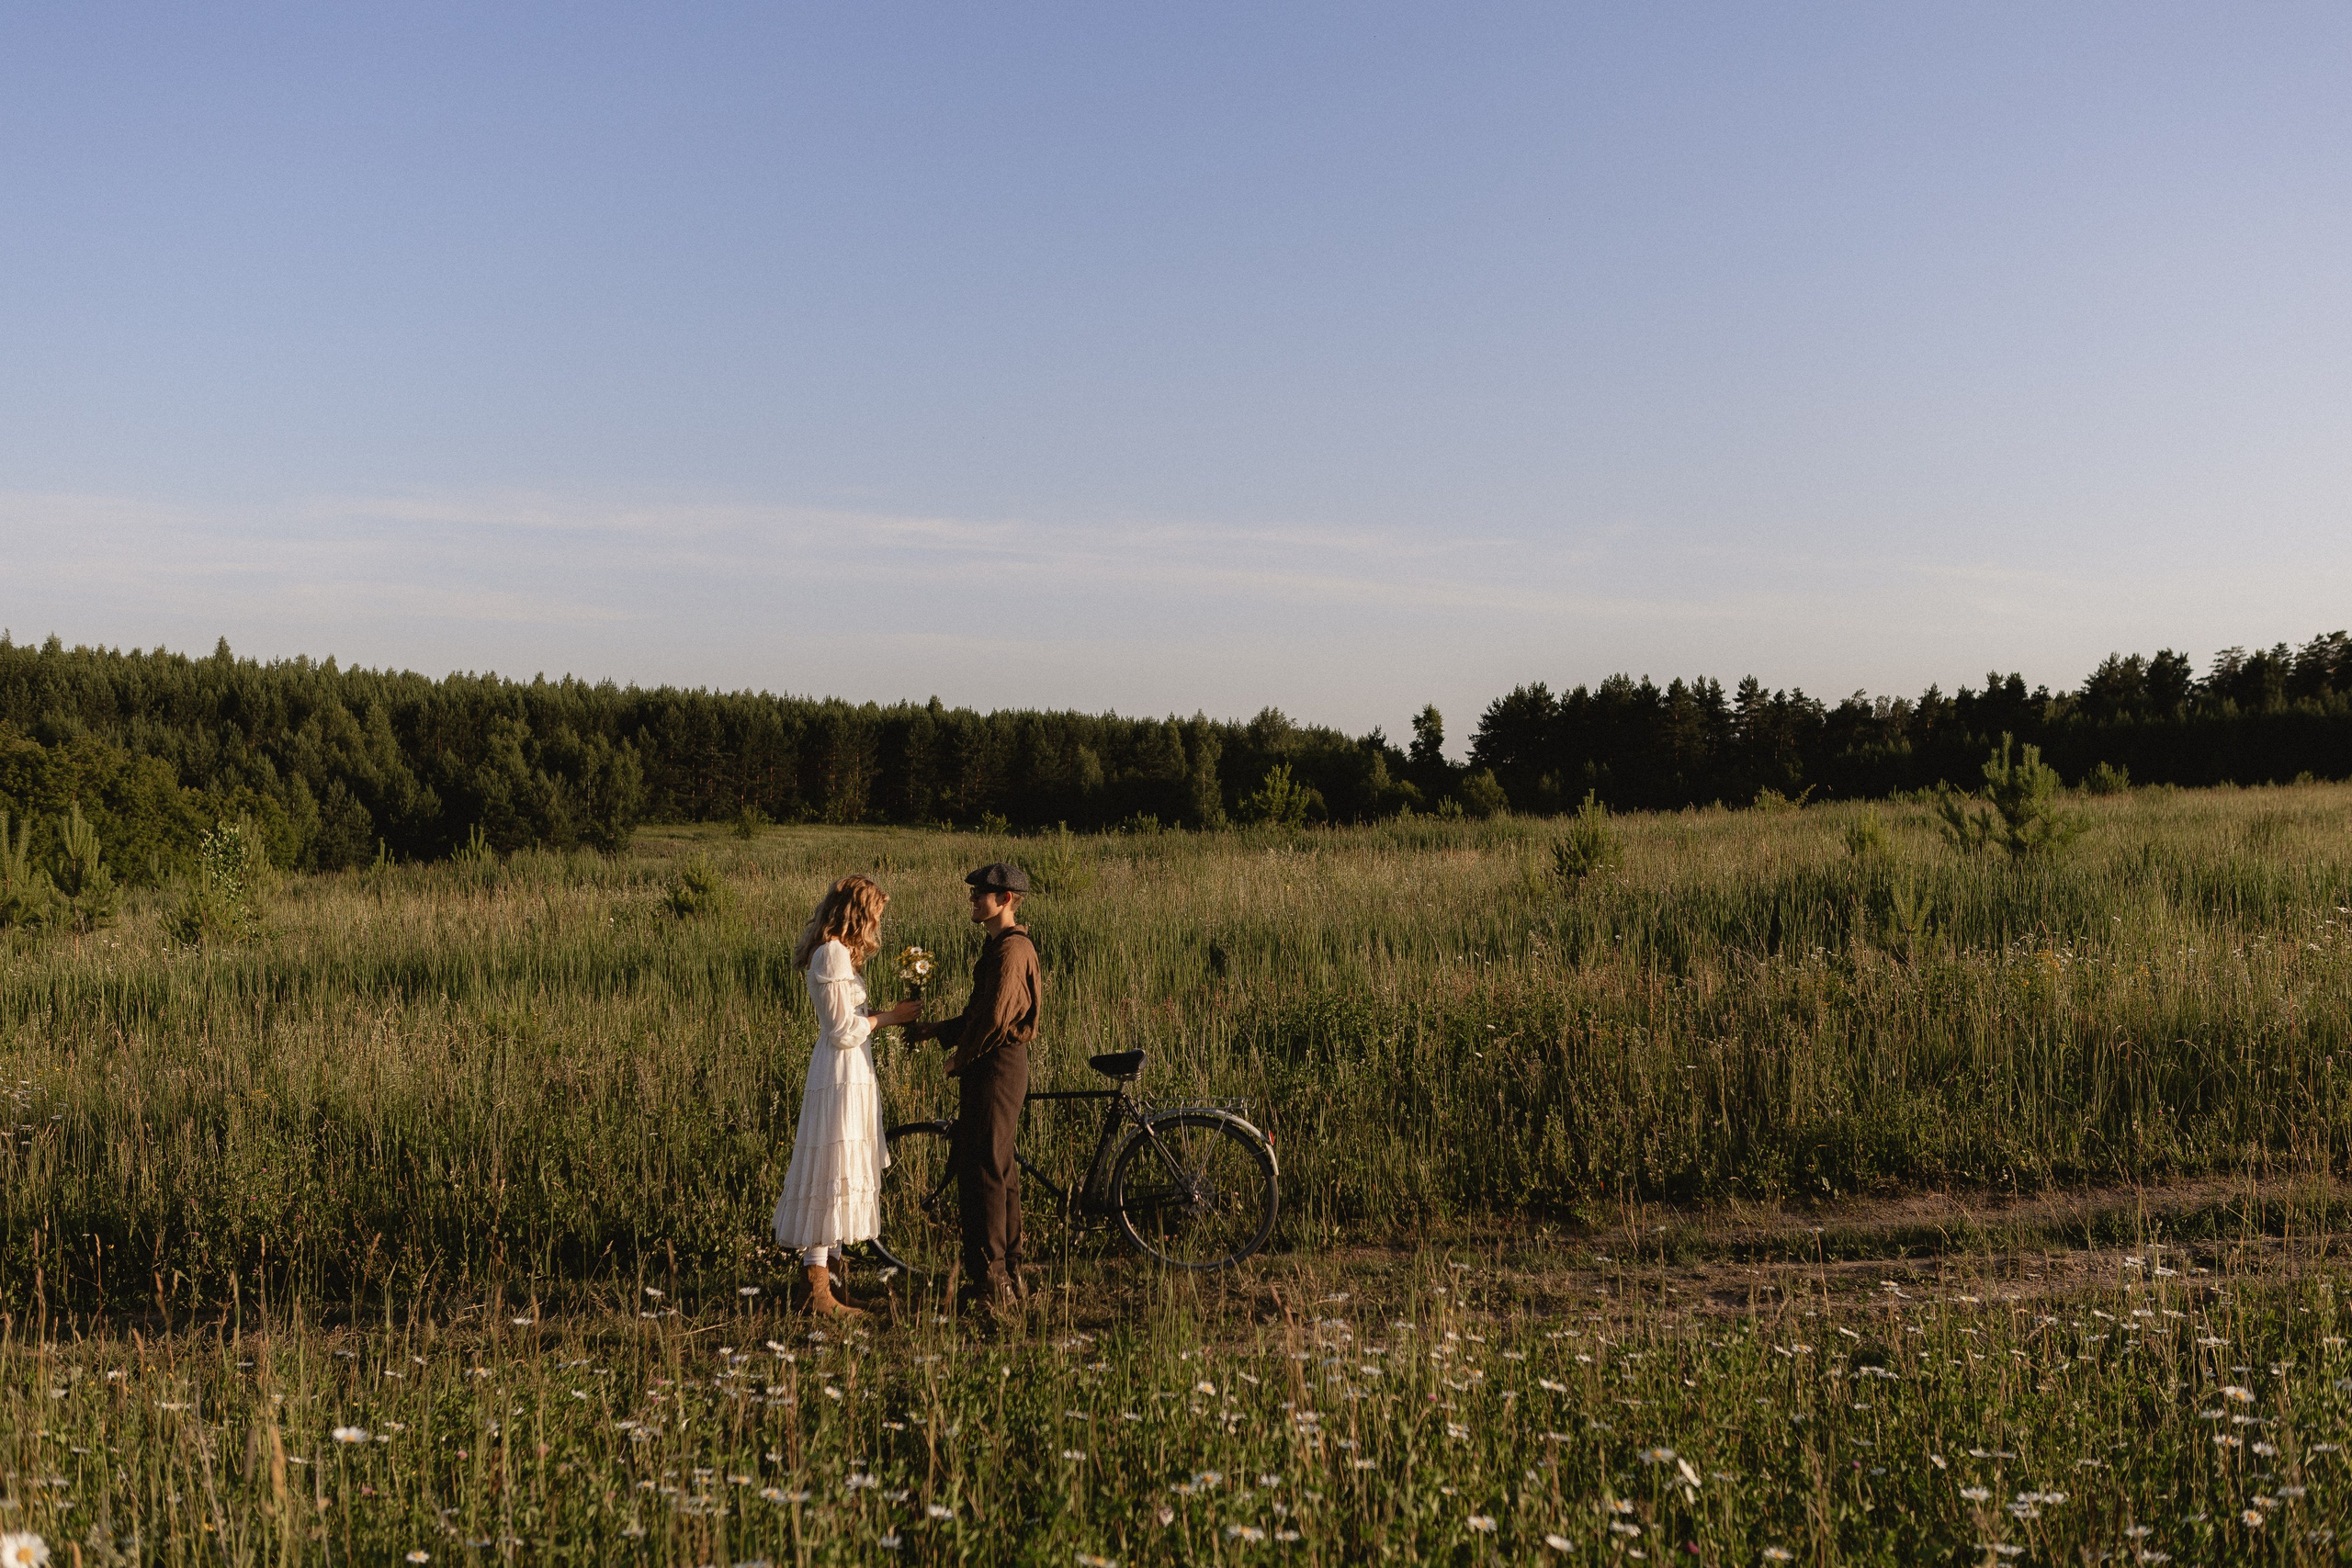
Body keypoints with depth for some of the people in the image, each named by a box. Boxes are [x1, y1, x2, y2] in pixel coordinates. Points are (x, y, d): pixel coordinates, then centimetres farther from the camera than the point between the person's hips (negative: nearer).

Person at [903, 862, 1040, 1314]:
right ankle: (1008, 1276, 23)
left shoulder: (1012, 949, -17)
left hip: (996, 1068, -11)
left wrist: (959, 1058, -10)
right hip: (992, 1067, 11)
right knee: (999, 1171, 15)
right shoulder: (999, 946, 17)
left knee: (983, 1172, -7)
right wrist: (937, 1030, 14)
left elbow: (995, 1019, -22)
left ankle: (990, 1284, -3)